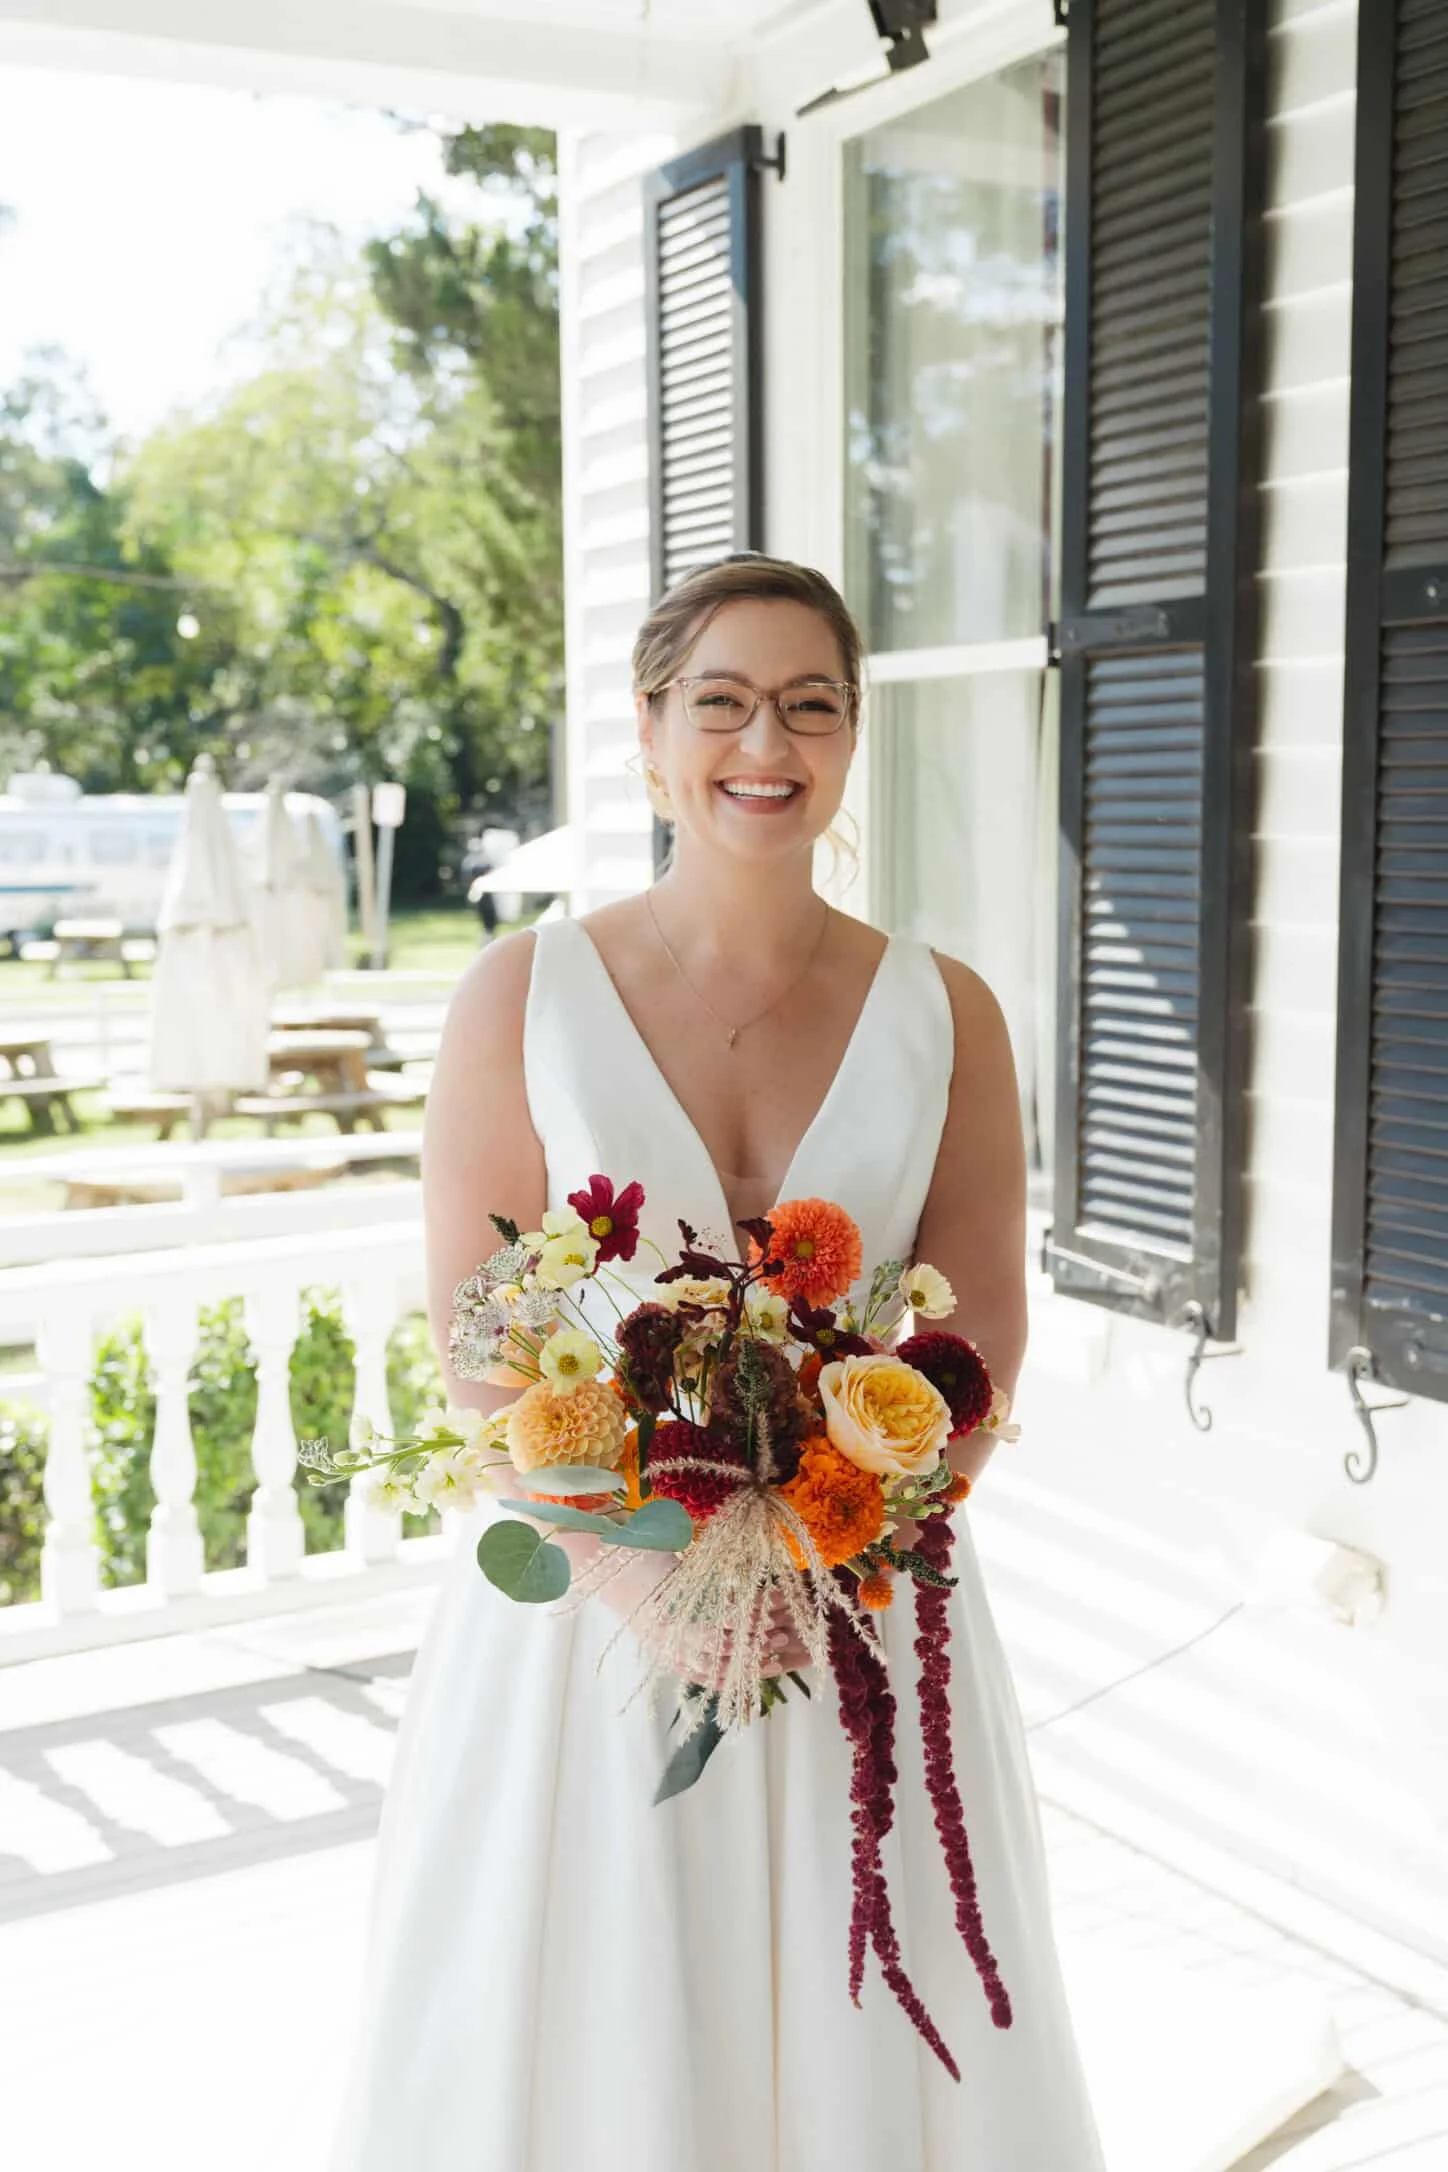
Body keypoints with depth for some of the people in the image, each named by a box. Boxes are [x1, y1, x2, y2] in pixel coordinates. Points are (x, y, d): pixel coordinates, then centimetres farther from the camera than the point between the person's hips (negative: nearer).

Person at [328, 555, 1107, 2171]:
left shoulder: (943, 1015, 2)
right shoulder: (521, 995, -3)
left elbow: (982, 1342, -1)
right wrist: (646, 1566, -18)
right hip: (586, 1604, -1)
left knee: (868, 2035, 11)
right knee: (589, 2034, 10)